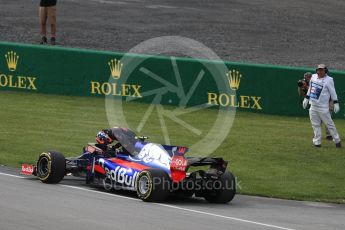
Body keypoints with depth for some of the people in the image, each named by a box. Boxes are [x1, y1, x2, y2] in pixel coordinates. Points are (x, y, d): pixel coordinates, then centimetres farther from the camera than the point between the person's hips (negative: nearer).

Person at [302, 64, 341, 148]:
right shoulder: (313, 77, 9)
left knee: (329, 123, -2)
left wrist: (335, 103, -12)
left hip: (323, 107, -6)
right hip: (313, 105, 6)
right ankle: (317, 142, 10)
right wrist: (306, 98, 21)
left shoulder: (328, 80, -9)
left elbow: (332, 92, -8)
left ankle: (337, 141, 7)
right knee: (315, 125, 5)